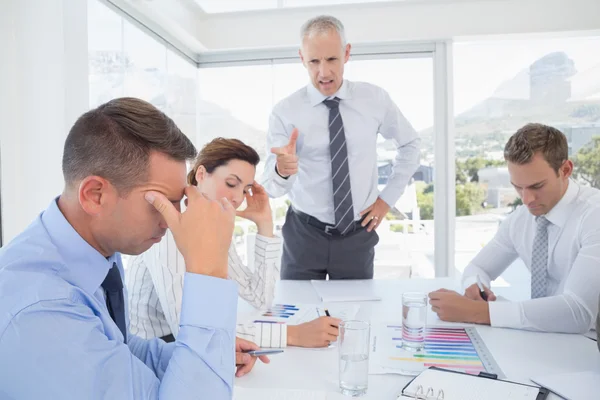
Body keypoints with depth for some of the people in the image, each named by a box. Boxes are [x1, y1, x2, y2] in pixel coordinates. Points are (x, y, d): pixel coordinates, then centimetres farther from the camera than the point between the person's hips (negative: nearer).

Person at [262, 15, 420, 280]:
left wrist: (388, 198, 3)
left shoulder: (375, 99, -5)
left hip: (358, 235, 2)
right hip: (304, 235, -1)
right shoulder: (285, 112, -11)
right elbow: (272, 187, -16)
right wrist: (282, 170, -39)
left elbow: (409, 144, 11)